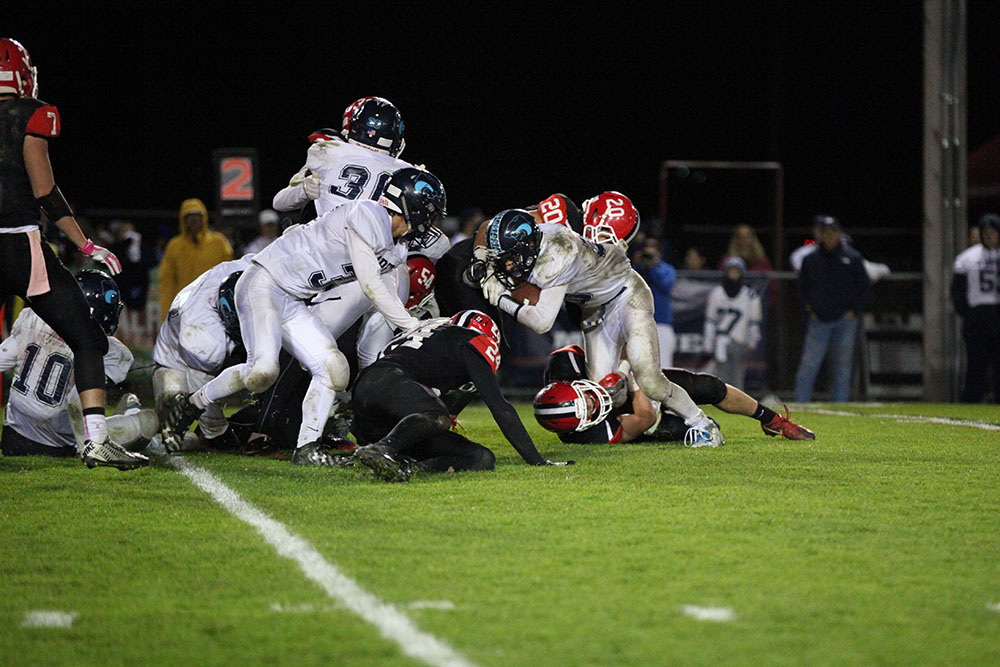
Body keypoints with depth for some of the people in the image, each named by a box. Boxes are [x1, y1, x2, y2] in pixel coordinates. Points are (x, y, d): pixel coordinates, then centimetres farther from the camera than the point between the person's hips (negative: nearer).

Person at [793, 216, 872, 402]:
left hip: (845, 322, -1)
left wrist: (853, 311, -1)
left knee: (842, 367, 2)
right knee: (808, 366, -8)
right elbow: (802, 287, 18)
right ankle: (801, 404, -7)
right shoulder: (810, 259, 8)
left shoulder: (852, 258, 3)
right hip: (819, 321, 1)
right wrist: (809, 309, 5)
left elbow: (865, 289, 8)